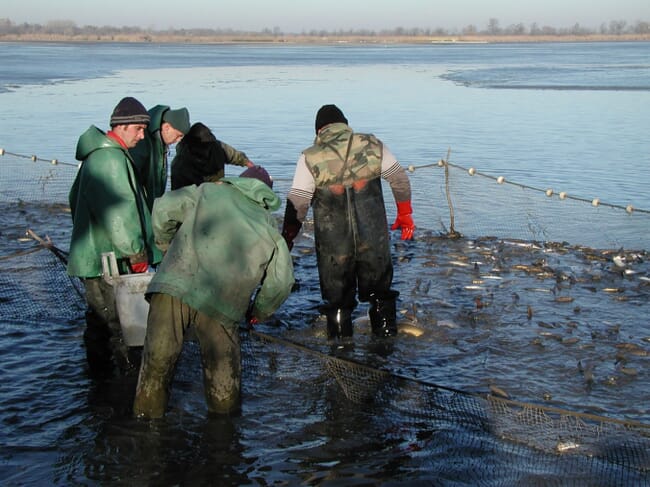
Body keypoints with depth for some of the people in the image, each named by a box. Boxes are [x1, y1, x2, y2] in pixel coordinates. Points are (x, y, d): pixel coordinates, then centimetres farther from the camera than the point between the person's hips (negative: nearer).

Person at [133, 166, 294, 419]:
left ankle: (147, 417, 18)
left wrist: (165, 243, 27)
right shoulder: (269, 226, 22)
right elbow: (281, 279, 17)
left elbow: (164, 207, 9)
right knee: (222, 365, 16)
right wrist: (258, 312, 32)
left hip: (173, 286, 0)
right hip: (221, 303, 0)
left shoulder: (209, 191, 20)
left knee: (157, 359, 11)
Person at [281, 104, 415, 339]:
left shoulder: (310, 158, -5)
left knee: (338, 302, 13)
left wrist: (285, 241, 0)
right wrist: (404, 214, 20)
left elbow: (296, 205, -8)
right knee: (380, 294, 21)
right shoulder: (373, 146, 2)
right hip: (374, 240, 2)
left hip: (333, 247, -2)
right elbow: (400, 180, 7)